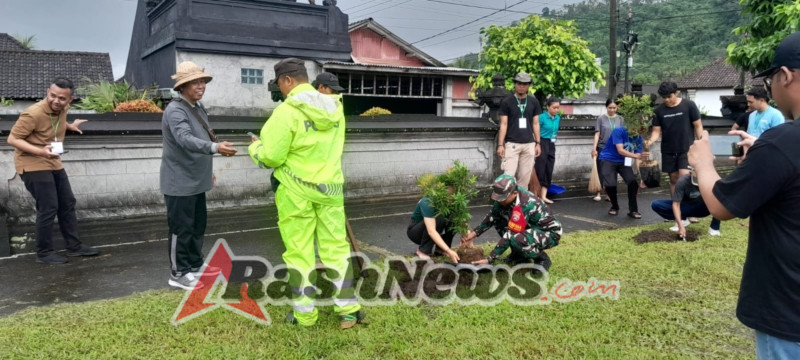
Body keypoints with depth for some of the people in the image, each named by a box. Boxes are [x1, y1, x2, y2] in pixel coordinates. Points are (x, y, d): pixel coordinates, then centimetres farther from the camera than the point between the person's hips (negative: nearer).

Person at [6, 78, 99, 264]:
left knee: (67, 203, 11)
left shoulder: (62, 109, -2)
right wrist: (40, 151, -32)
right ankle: (44, 253, 6)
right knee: (48, 208, -8)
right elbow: (12, 139, -22)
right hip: (33, 165, -8)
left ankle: (74, 246, 21)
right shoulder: (33, 114, -25)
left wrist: (69, 126, 20)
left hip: (53, 163, 8)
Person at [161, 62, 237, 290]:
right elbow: (185, 139, -36)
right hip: (180, 182, -9)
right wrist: (215, 147, -50)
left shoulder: (199, 108, 11)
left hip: (196, 180, 9)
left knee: (198, 225, 17)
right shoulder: (175, 110, -19)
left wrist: (208, 170, 22)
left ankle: (195, 265, 31)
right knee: (181, 228, -2)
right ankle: (178, 274, 10)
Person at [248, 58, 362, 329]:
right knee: (336, 247, 12)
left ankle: (304, 314, 16)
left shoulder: (286, 111, -15)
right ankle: (348, 309, 16)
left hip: (297, 192, -5)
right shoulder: (335, 107, 6)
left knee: (299, 252, 6)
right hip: (330, 186, 5)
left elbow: (271, 157, -15)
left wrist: (255, 147, 6)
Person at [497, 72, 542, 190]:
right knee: (509, 175, -9)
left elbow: (535, 124, 12)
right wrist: (500, 144, -8)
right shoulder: (507, 102, -1)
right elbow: (503, 124, -2)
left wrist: (537, 143, 8)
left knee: (525, 175, 6)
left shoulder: (534, 102, 8)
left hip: (529, 144, 3)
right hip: (512, 143, -3)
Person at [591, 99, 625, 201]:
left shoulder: (620, 119, 3)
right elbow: (597, 134, -5)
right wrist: (594, 148, -12)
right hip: (602, 148, -2)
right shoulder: (601, 118, -3)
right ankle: (598, 193, 12)